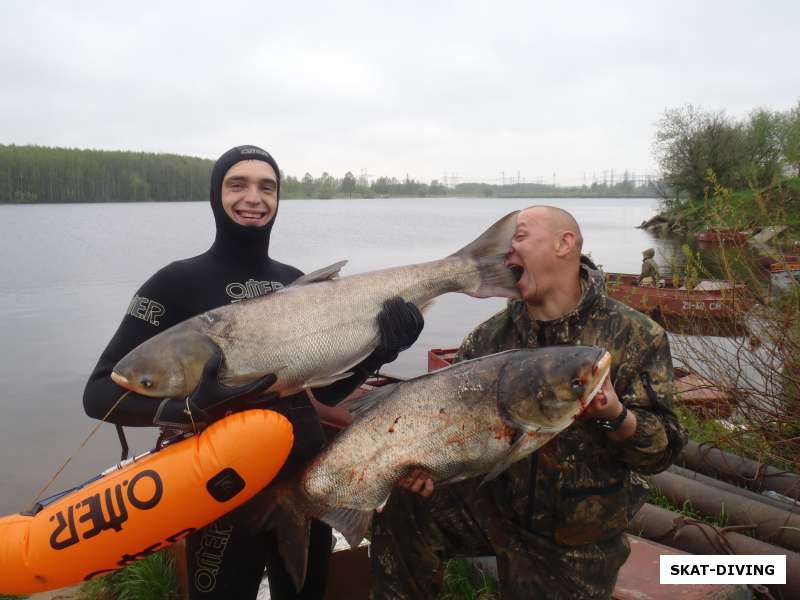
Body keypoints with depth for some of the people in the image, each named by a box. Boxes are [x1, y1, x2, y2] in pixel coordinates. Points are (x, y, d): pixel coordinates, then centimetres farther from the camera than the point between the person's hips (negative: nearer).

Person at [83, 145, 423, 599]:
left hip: (308, 480, 5)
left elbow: (325, 392, 4)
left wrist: (380, 350, -13)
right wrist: (191, 410, -33)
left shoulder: (299, 284, 2)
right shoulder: (177, 283, -13)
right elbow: (100, 392, -16)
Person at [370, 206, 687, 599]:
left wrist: (614, 416, -35)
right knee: (401, 509, -16)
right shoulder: (489, 337, -4)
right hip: (496, 504, 2)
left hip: (577, 541, -2)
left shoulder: (636, 337, -13)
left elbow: (661, 450, -14)